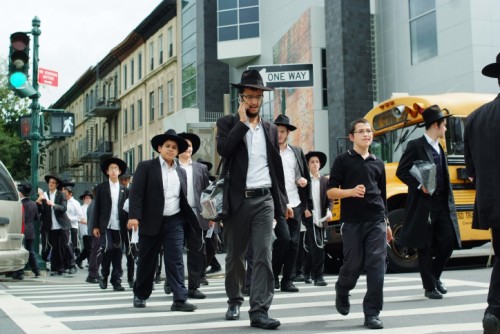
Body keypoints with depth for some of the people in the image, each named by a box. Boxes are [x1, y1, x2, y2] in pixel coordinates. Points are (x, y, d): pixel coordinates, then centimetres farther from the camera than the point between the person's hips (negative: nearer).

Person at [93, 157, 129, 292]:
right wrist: (95, 226, 0)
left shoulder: (125, 190, 12)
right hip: (105, 226, -2)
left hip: (119, 227, 2)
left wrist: (127, 226, 4)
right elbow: (96, 208, 5)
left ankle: (116, 281, 7)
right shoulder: (101, 188, 7)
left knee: (118, 253, 1)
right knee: (107, 249, -14)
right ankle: (104, 276, 6)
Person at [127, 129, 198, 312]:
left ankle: (180, 299, -8)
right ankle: (140, 295, 27)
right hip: (151, 222, -2)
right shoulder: (146, 167, 0)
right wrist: (134, 216, -18)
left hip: (175, 222, 3)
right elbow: (136, 193, -7)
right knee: (147, 261, 9)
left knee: (175, 261, -5)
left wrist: (194, 219, 11)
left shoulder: (181, 172, 14)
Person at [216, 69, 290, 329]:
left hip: (264, 200, 2)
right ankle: (234, 301, 31)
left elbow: (277, 167, 17)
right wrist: (243, 121, -12)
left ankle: (259, 311, -9)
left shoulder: (270, 129, 14)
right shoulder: (227, 123, 4)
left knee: (263, 256, -8)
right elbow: (223, 149, -17)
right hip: (237, 200, -2)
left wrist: (283, 201, 14)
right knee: (234, 256, 10)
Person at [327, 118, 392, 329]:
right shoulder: (342, 160, 1)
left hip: (376, 221, 3)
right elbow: (331, 192, -3)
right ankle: (341, 292, 35)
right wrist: (351, 191, -21)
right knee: (353, 265, 3)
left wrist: (386, 222, 20)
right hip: (352, 222, -3)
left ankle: (372, 313, 0)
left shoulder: (378, 163, 13)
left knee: (376, 266, -5)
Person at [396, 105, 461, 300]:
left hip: (442, 204, 7)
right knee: (425, 247, 1)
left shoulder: (439, 147, 16)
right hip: (423, 204, -7)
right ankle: (429, 286, 10)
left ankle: (434, 275, 22)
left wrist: (449, 202, 13)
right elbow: (401, 172, -10)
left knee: (449, 240, 1)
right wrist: (419, 185, -20)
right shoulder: (415, 146, -6)